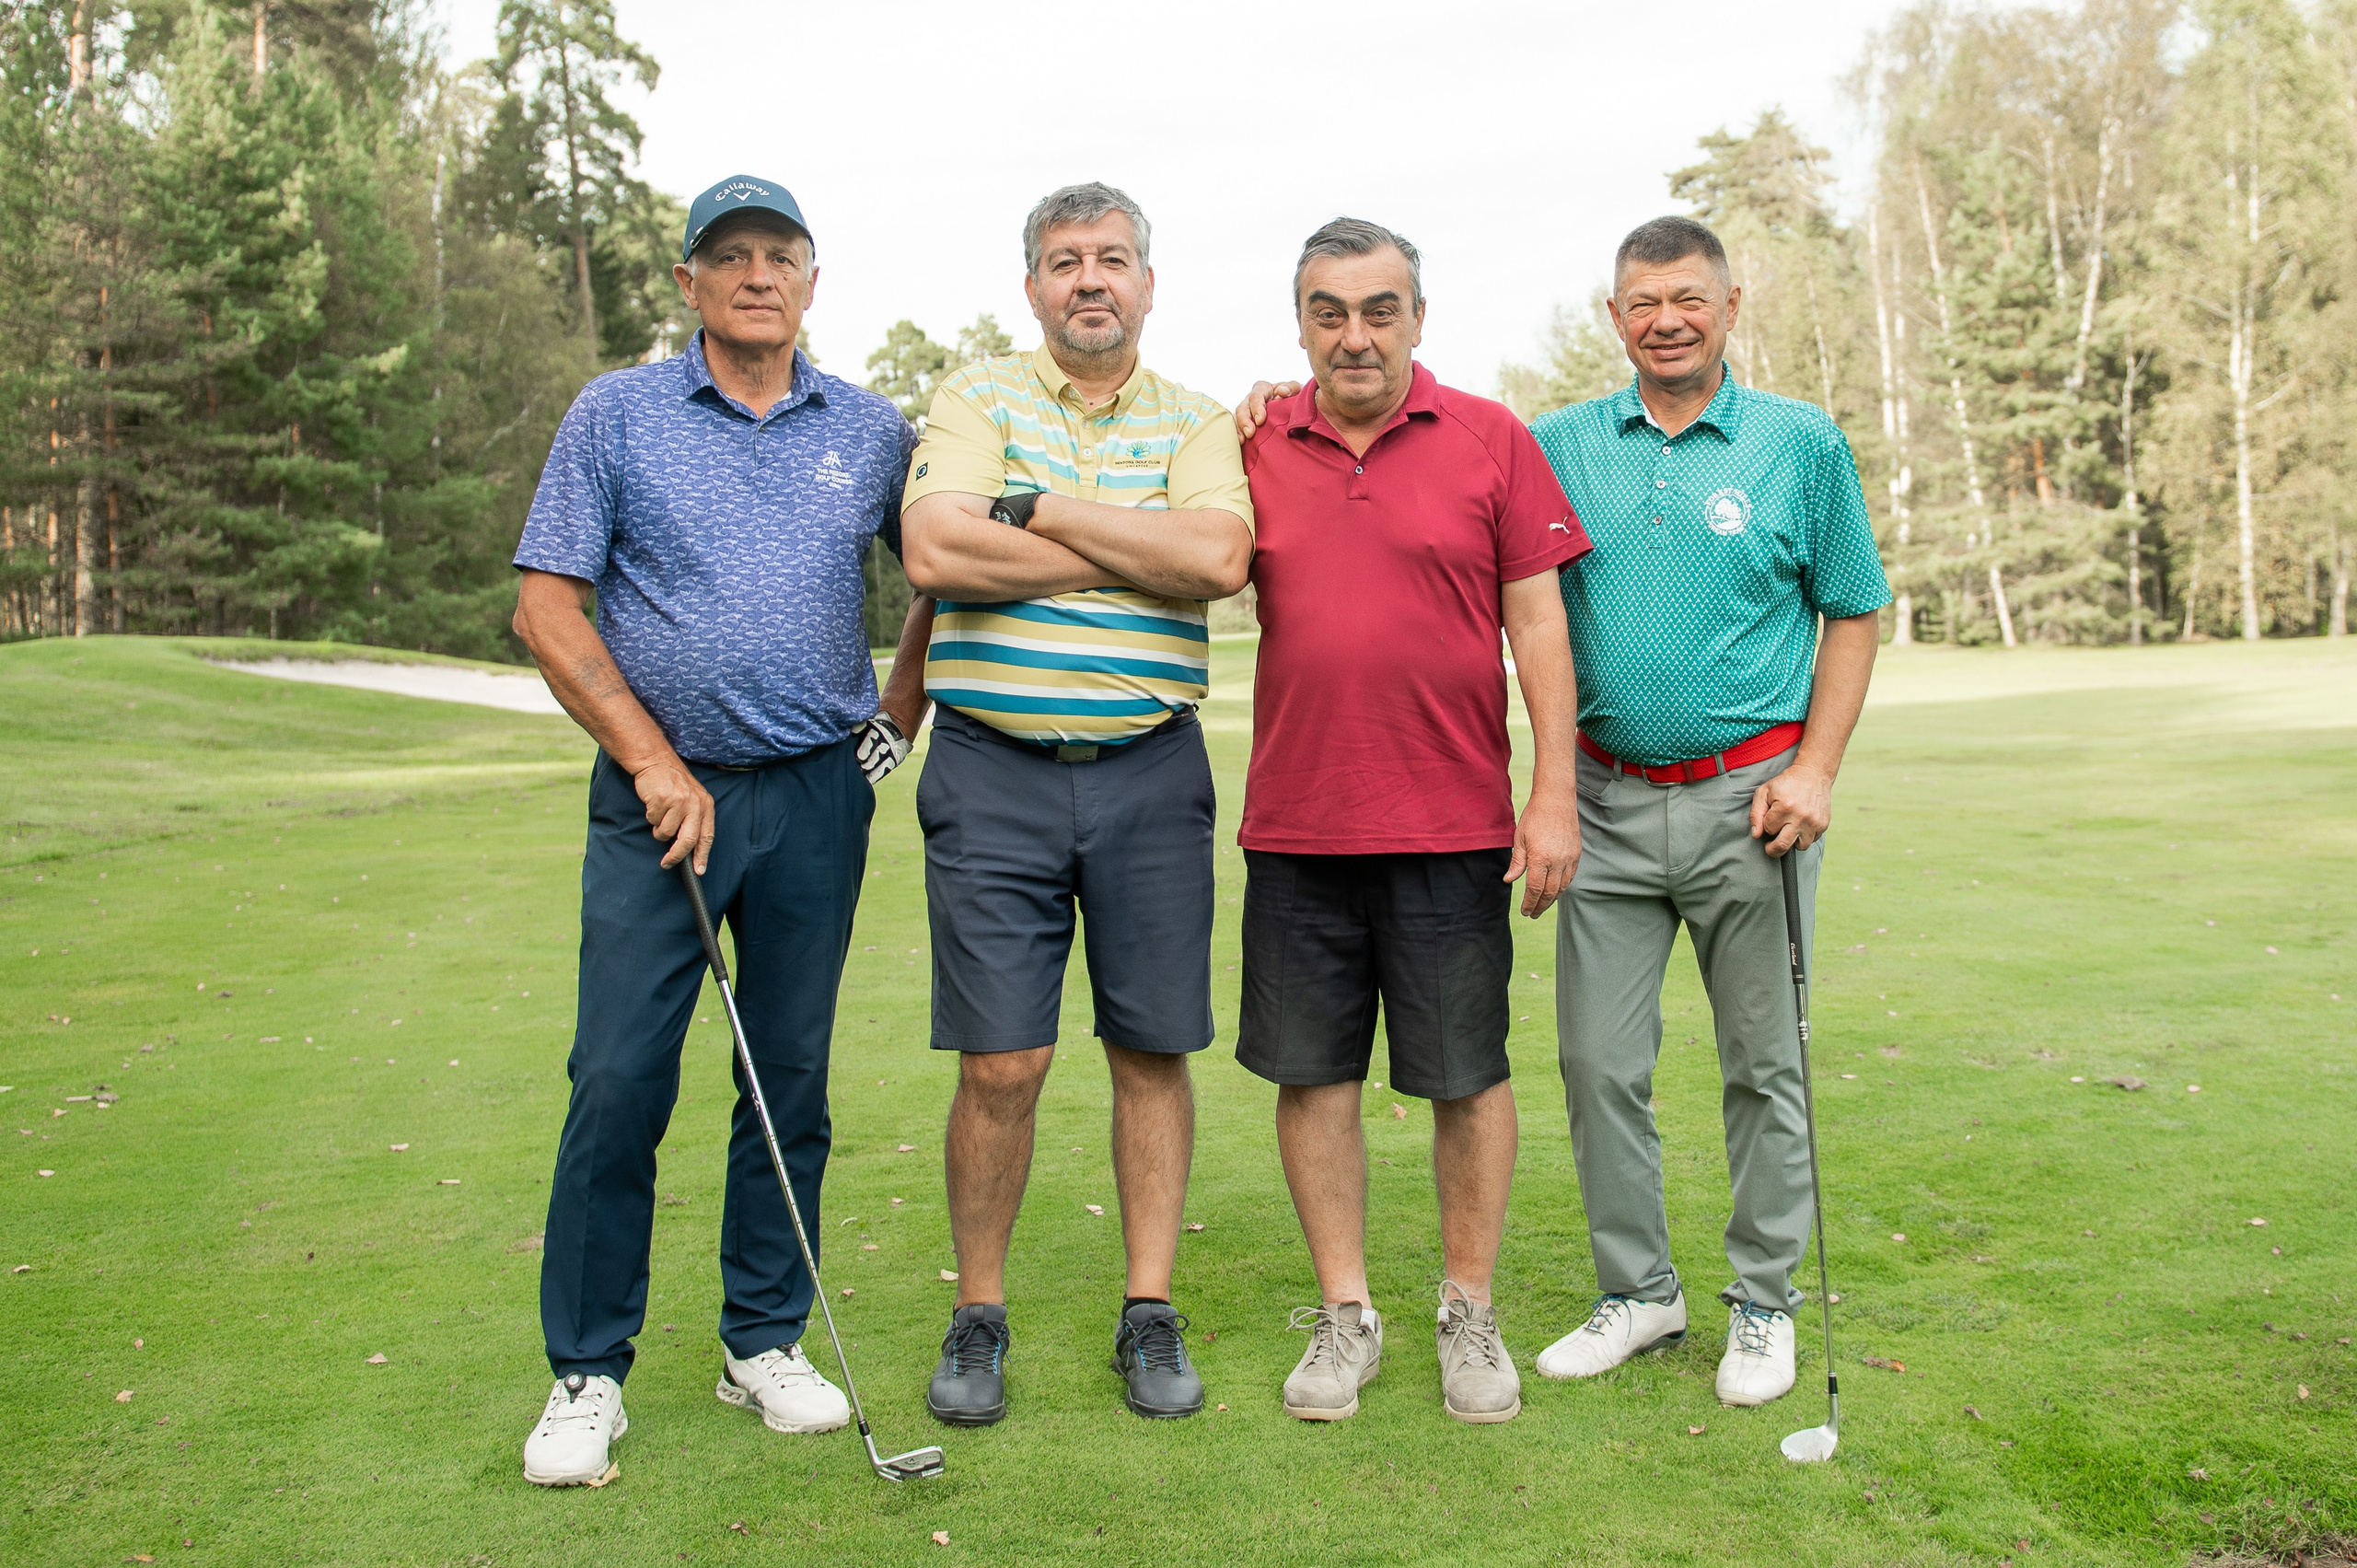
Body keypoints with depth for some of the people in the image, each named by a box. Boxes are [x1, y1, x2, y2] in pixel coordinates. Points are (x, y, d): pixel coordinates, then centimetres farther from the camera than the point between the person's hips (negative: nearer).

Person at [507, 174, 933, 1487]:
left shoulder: (874, 432, 9)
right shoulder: (616, 415, 3)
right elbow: (547, 607, -1)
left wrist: (903, 711, 9)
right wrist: (655, 764, -8)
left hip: (819, 798, 2)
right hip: (661, 791, -2)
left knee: (792, 1082, 7)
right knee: (617, 1085, -4)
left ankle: (767, 1342, 21)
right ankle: (588, 1373, 10)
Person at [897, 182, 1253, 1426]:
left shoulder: (1195, 423, 10)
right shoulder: (976, 399, 6)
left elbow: (1218, 554, -11)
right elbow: (935, 553, -13)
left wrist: (1039, 507, -11)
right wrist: (1137, 553, -9)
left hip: (1150, 770, 2)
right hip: (994, 769, -1)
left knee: (1152, 1051, 6)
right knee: (1002, 1062, -1)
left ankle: (1150, 1311, 20)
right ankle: (978, 1316, 17)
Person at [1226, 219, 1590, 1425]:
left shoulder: (1490, 440, 1)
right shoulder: (1256, 444, 7)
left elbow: (1537, 623, 0)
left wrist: (1555, 795, -6)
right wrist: (1231, 456, 2)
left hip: (1454, 821, -2)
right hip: (1295, 822, 2)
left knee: (1467, 1076, 6)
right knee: (1311, 1071, 8)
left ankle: (1469, 1312, 23)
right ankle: (1345, 1313, 23)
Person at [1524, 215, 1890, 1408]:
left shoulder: (1803, 444, 1)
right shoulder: (1560, 446, 6)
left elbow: (1855, 613, 4)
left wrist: (1815, 770, -4)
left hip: (1748, 797, -2)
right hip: (1609, 800, 2)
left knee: (1766, 1064, 6)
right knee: (1599, 1061, 4)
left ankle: (1764, 1305, 21)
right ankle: (1637, 1291, 20)